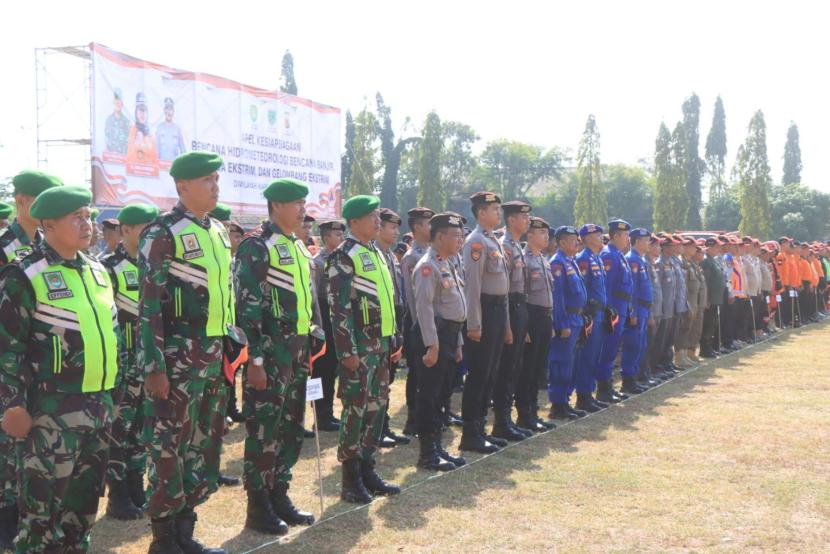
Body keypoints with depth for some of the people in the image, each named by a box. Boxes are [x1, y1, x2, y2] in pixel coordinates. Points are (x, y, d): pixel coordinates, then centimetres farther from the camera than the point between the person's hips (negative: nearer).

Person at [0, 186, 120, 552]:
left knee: (86, 495, 15)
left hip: (98, 405, 7)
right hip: (52, 411, -7)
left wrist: (112, 391, 19)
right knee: (44, 500, -1)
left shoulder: (97, 270, 11)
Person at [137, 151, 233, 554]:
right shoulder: (162, 234, -11)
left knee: (203, 443, 12)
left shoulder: (218, 232, 13)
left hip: (213, 356, 8)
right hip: (177, 358, -8)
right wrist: (154, 366, -18)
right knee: (169, 445, -1)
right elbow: (149, 304, -14)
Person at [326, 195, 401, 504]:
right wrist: (348, 351, -19)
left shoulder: (377, 254, 16)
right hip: (360, 347, -8)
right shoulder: (344, 256, -11)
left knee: (377, 407, 11)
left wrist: (393, 341, 18)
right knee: (356, 409, -4)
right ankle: (351, 480, 5)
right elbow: (339, 307, -16)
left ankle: (367, 470, 20)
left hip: (381, 345, 8)